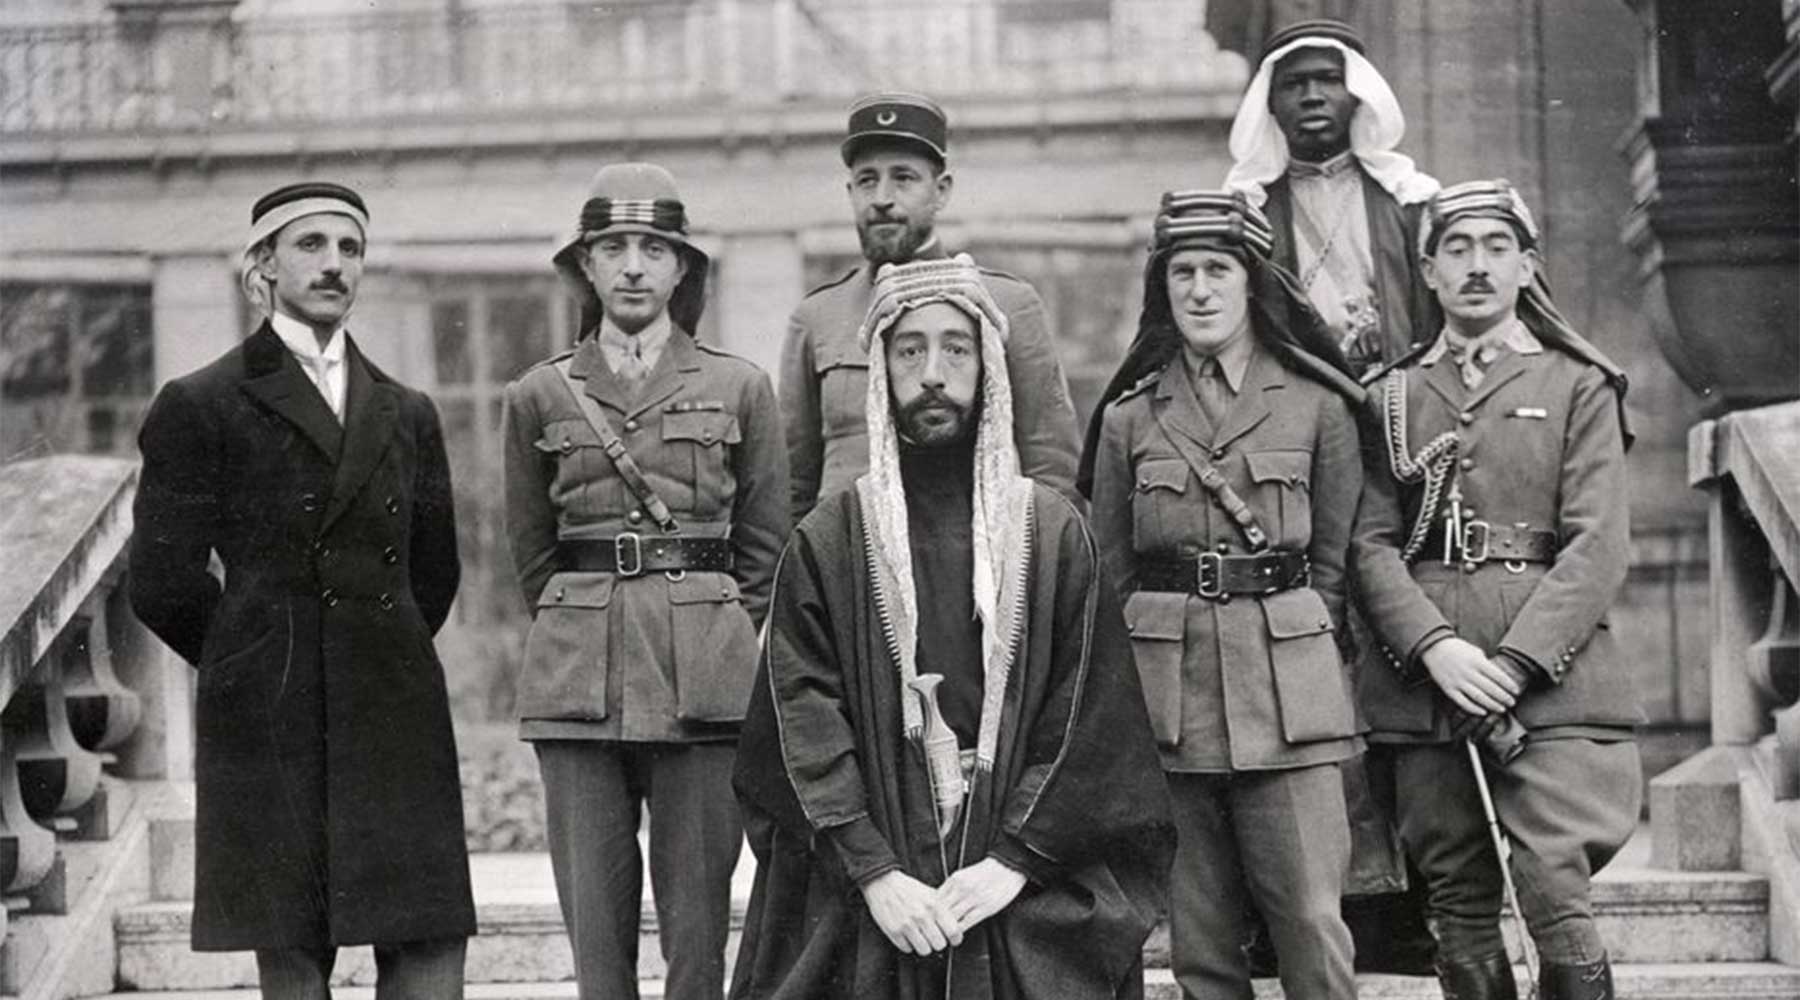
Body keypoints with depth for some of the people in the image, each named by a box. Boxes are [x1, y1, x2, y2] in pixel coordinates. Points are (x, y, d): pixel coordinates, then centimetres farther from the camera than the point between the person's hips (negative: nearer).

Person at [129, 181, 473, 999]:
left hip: (394, 713, 4)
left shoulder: (406, 414, 15)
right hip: (270, 724, -4)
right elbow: (164, 583, -1)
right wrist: (261, 664, 8)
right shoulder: (200, 407, 1)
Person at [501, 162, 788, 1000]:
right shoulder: (539, 396, 9)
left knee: (696, 902, -1)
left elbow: (765, 545, 11)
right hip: (576, 673, 1)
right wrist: (586, 631, 12)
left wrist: (716, 641, 8)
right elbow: (530, 549, 16)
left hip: (704, 678, -1)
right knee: (593, 904, 0)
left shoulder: (740, 388, 7)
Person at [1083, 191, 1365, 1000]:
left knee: (1311, 918, -6)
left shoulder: (1317, 404, 5)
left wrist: (1294, 650, 6)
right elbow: (1109, 573, 13)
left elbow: (1334, 561, 9)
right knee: (1198, 933, 4)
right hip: (1166, 687, 1)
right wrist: (1134, 683, 8)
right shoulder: (1130, 415, 8)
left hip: (1287, 691, -1)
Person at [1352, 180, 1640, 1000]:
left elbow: (1600, 544, -2)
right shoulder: (1393, 398, 15)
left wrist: (1514, 664, -13)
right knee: (1458, 908, 5)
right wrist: (1435, 647, -12)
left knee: (1556, 891, -14)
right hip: (1423, 679, 3)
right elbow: (1372, 543, 6)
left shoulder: (1578, 387, 8)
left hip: (1549, 676, -2)